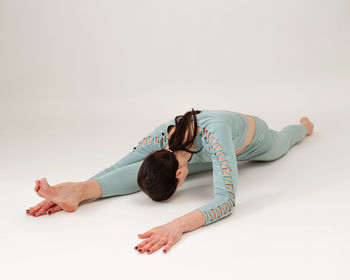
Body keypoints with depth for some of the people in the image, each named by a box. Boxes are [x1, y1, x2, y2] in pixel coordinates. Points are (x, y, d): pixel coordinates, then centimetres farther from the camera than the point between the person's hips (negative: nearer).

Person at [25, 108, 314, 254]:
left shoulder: (214, 135, -55)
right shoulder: (160, 139, -38)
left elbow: (226, 201, -61)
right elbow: (117, 168, -27)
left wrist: (179, 225, -76)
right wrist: (80, 189, -42)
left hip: (256, 140, -2)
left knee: (280, 142, 38)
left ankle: (303, 124, 68)